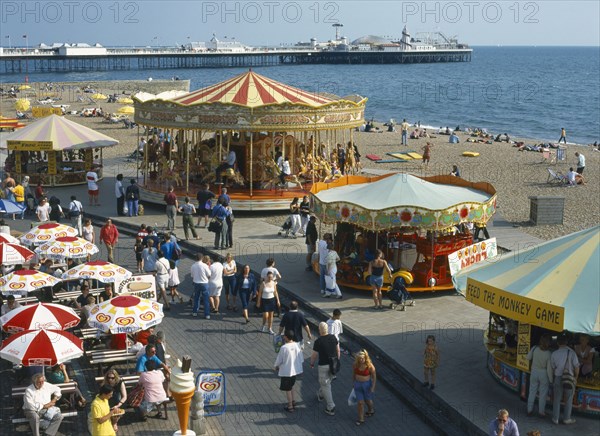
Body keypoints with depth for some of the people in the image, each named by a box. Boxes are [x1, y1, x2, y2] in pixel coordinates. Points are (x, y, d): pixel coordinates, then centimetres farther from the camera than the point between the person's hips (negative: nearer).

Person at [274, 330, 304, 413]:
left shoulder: (283, 348, -24)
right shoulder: (297, 345, -7)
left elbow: (279, 360, -14)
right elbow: (301, 359, 2)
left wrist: (276, 366, 7)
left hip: (286, 371, -6)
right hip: (295, 370, 6)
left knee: (287, 389, 9)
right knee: (291, 386, 26)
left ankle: (290, 406, 18)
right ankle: (292, 401, 36)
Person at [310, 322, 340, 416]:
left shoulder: (318, 342, -19)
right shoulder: (333, 337, -4)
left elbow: (314, 355, -9)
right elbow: (338, 350, 7)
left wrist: (312, 363, 10)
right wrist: (337, 360, 22)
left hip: (324, 366, -6)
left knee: (326, 386, 3)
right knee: (327, 381, 28)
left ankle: (331, 408, 3)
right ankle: (320, 395, 53)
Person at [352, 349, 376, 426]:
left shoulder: (370, 366, -22)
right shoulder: (355, 365, -13)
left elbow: (374, 376, -12)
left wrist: (373, 387, -11)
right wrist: (353, 383, 14)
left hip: (367, 384, -2)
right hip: (358, 384, 2)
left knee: (368, 400, 20)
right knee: (360, 402, 2)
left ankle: (371, 410, 52)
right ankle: (361, 419, 16)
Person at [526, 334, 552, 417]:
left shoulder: (534, 348, -15)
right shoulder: (549, 354, -21)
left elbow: (528, 358, 0)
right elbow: (549, 367, -13)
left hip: (534, 372, 3)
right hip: (544, 373, -3)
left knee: (532, 391, 14)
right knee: (543, 393, 10)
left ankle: (529, 410, 22)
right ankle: (541, 412, 17)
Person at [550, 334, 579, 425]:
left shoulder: (554, 354, -3)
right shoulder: (571, 352, -12)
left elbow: (552, 368, 6)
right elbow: (576, 366, -10)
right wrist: (576, 377, 7)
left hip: (558, 377, 2)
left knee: (557, 399, 12)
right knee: (569, 399, 12)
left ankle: (555, 418, 16)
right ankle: (567, 419, 18)